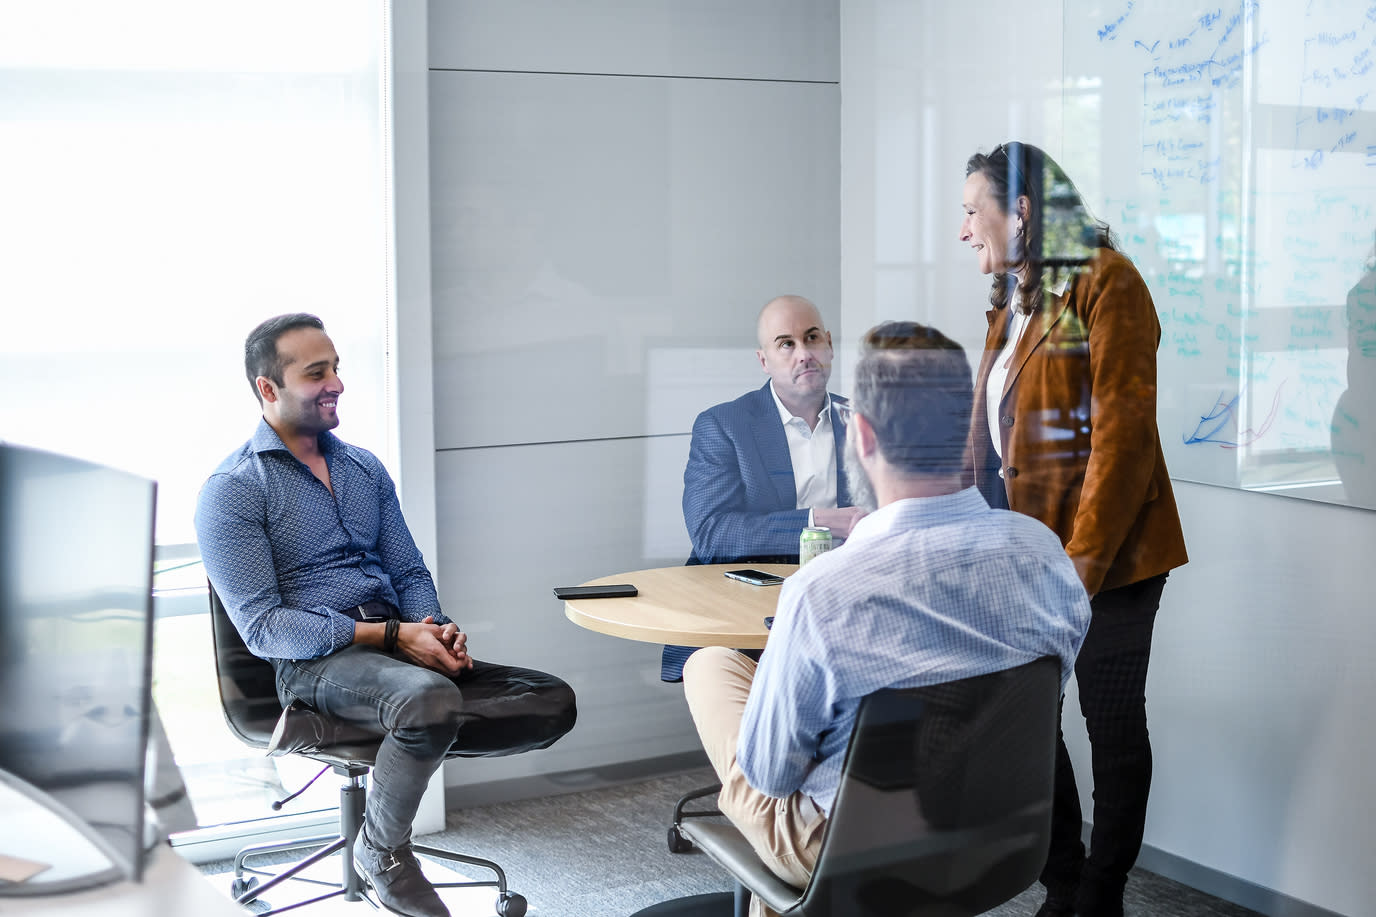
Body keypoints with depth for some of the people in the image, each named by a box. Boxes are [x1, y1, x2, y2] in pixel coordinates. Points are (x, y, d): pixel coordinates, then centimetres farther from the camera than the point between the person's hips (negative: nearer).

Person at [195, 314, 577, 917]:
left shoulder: (365, 469, 18)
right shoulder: (233, 491, -3)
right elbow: (263, 628, -11)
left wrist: (435, 629, -5)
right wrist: (390, 635, -18)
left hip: (400, 649, 6)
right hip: (312, 663, -6)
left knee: (554, 702, -14)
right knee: (431, 699, -37)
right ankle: (382, 851, -11)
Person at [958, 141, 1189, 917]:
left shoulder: (1105, 284, -10)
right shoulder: (1014, 305, 14)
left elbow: (1124, 431, -17)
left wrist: (1083, 561, -21)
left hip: (1104, 556, -8)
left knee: (1112, 722, 4)